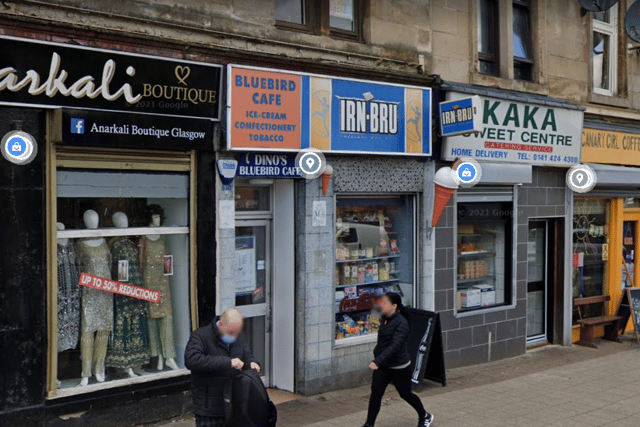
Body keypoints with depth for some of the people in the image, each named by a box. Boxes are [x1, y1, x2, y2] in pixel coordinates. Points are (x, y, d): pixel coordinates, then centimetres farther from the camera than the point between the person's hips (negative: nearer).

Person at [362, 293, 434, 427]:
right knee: (376, 392, -6)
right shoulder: (385, 319, 3)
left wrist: (377, 361, -41)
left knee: (406, 394, 11)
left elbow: (394, 346, -33)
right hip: (383, 365, 7)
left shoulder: (401, 323, -23)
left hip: (399, 367, -7)